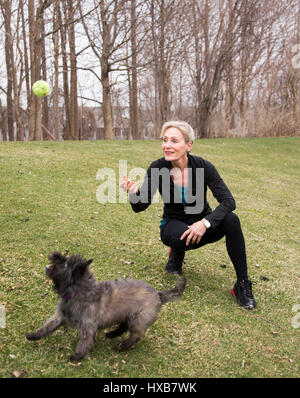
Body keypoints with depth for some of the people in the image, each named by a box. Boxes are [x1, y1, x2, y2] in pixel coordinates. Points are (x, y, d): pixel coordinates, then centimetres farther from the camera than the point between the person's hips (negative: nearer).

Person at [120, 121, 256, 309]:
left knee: (231, 220, -30)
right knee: (180, 235, -37)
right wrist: (134, 193, -39)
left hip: (202, 225, 0)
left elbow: (228, 201, -21)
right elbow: (141, 206, -16)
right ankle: (176, 255, 3)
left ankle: (243, 285, -20)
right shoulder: (158, 168, -15)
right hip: (174, 225, 0)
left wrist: (205, 223, -36)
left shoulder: (203, 166, -17)